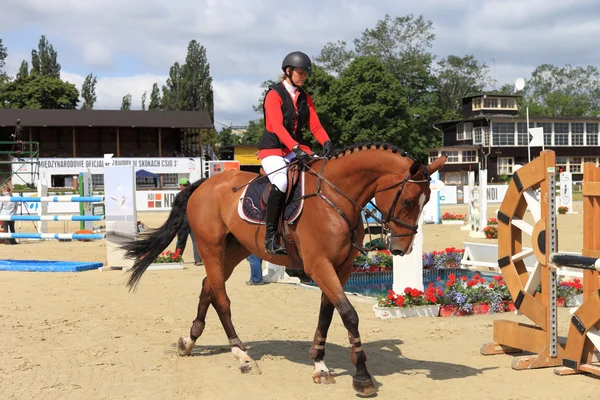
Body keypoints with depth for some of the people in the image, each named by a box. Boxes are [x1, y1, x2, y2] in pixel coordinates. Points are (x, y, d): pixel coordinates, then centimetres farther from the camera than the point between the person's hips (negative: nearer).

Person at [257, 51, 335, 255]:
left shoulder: (305, 98, 15)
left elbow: (315, 125, 5)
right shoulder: (274, 94, -5)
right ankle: (271, 236, -22)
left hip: (298, 148, 6)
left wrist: (326, 143, -17)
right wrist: (295, 148, -33)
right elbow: (277, 127, -18)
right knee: (281, 183, -32)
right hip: (273, 149, -6)